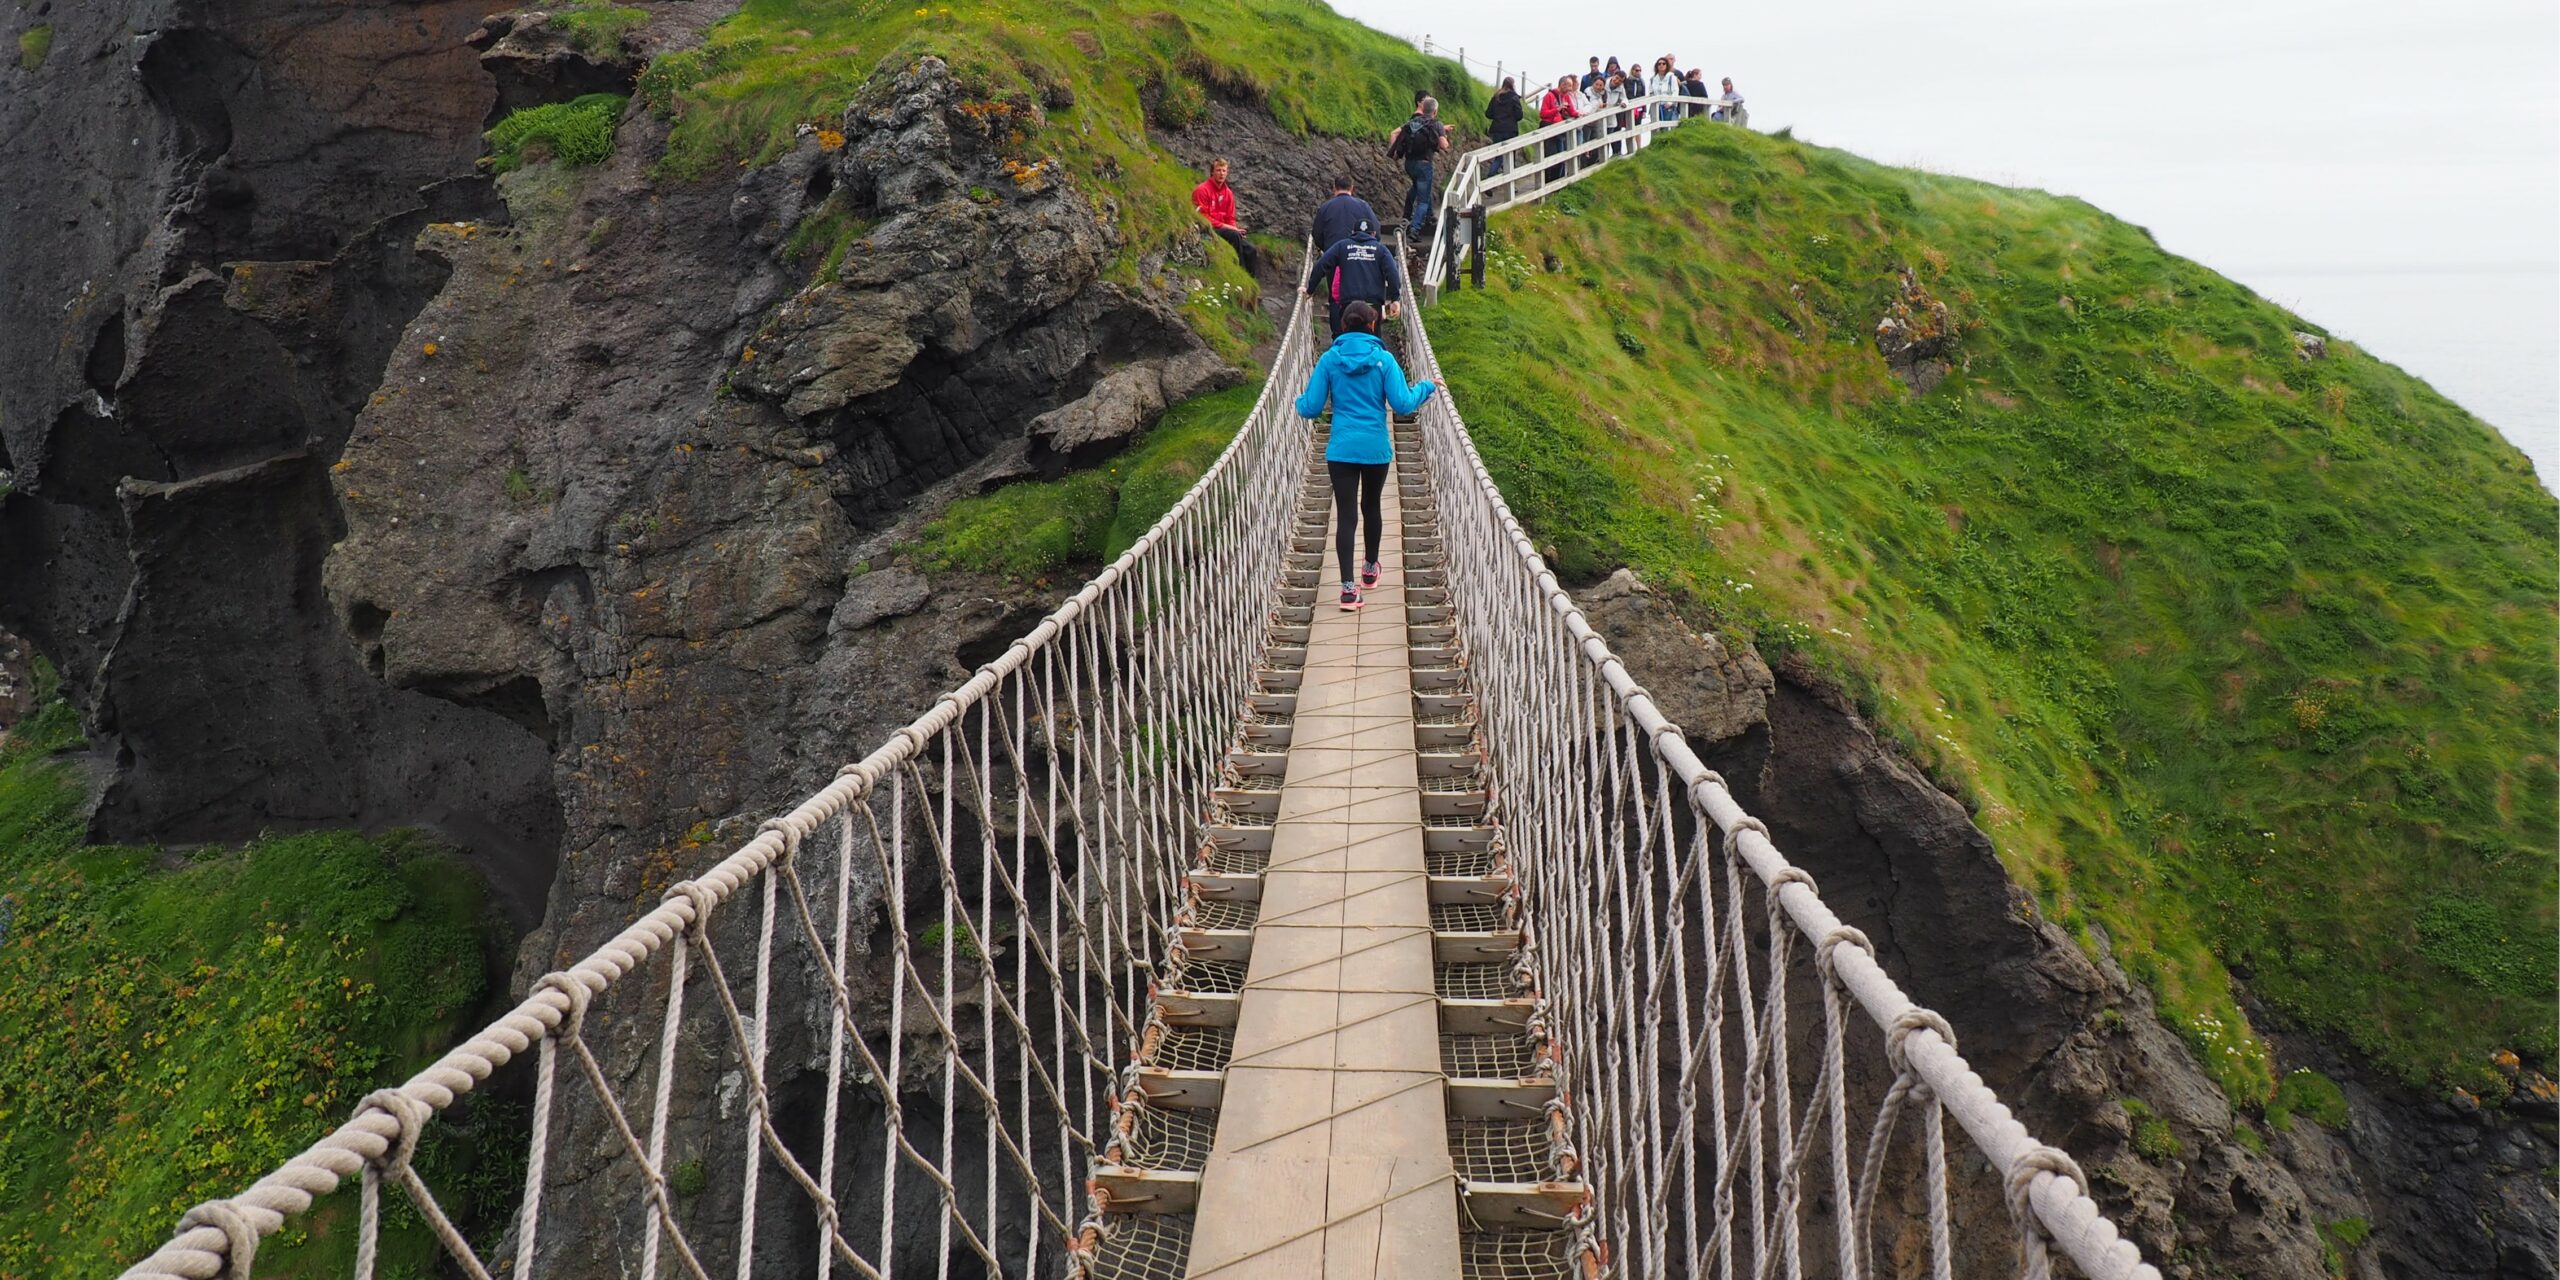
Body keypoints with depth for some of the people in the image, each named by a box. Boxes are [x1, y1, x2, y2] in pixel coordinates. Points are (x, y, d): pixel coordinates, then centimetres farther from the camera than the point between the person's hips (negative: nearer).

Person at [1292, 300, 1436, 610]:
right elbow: (1402, 404, -8)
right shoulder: (1384, 359, -4)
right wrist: (1425, 387, 10)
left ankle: (1348, 587, -11)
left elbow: (1311, 409, -3)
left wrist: (1300, 400, 21)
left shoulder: (1330, 359, -2)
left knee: (1345, 515, -2)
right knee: (1371, 507, 21)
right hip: (1377, 449, 1)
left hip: (1341, 450, -1)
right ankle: (1370, 569, 40)